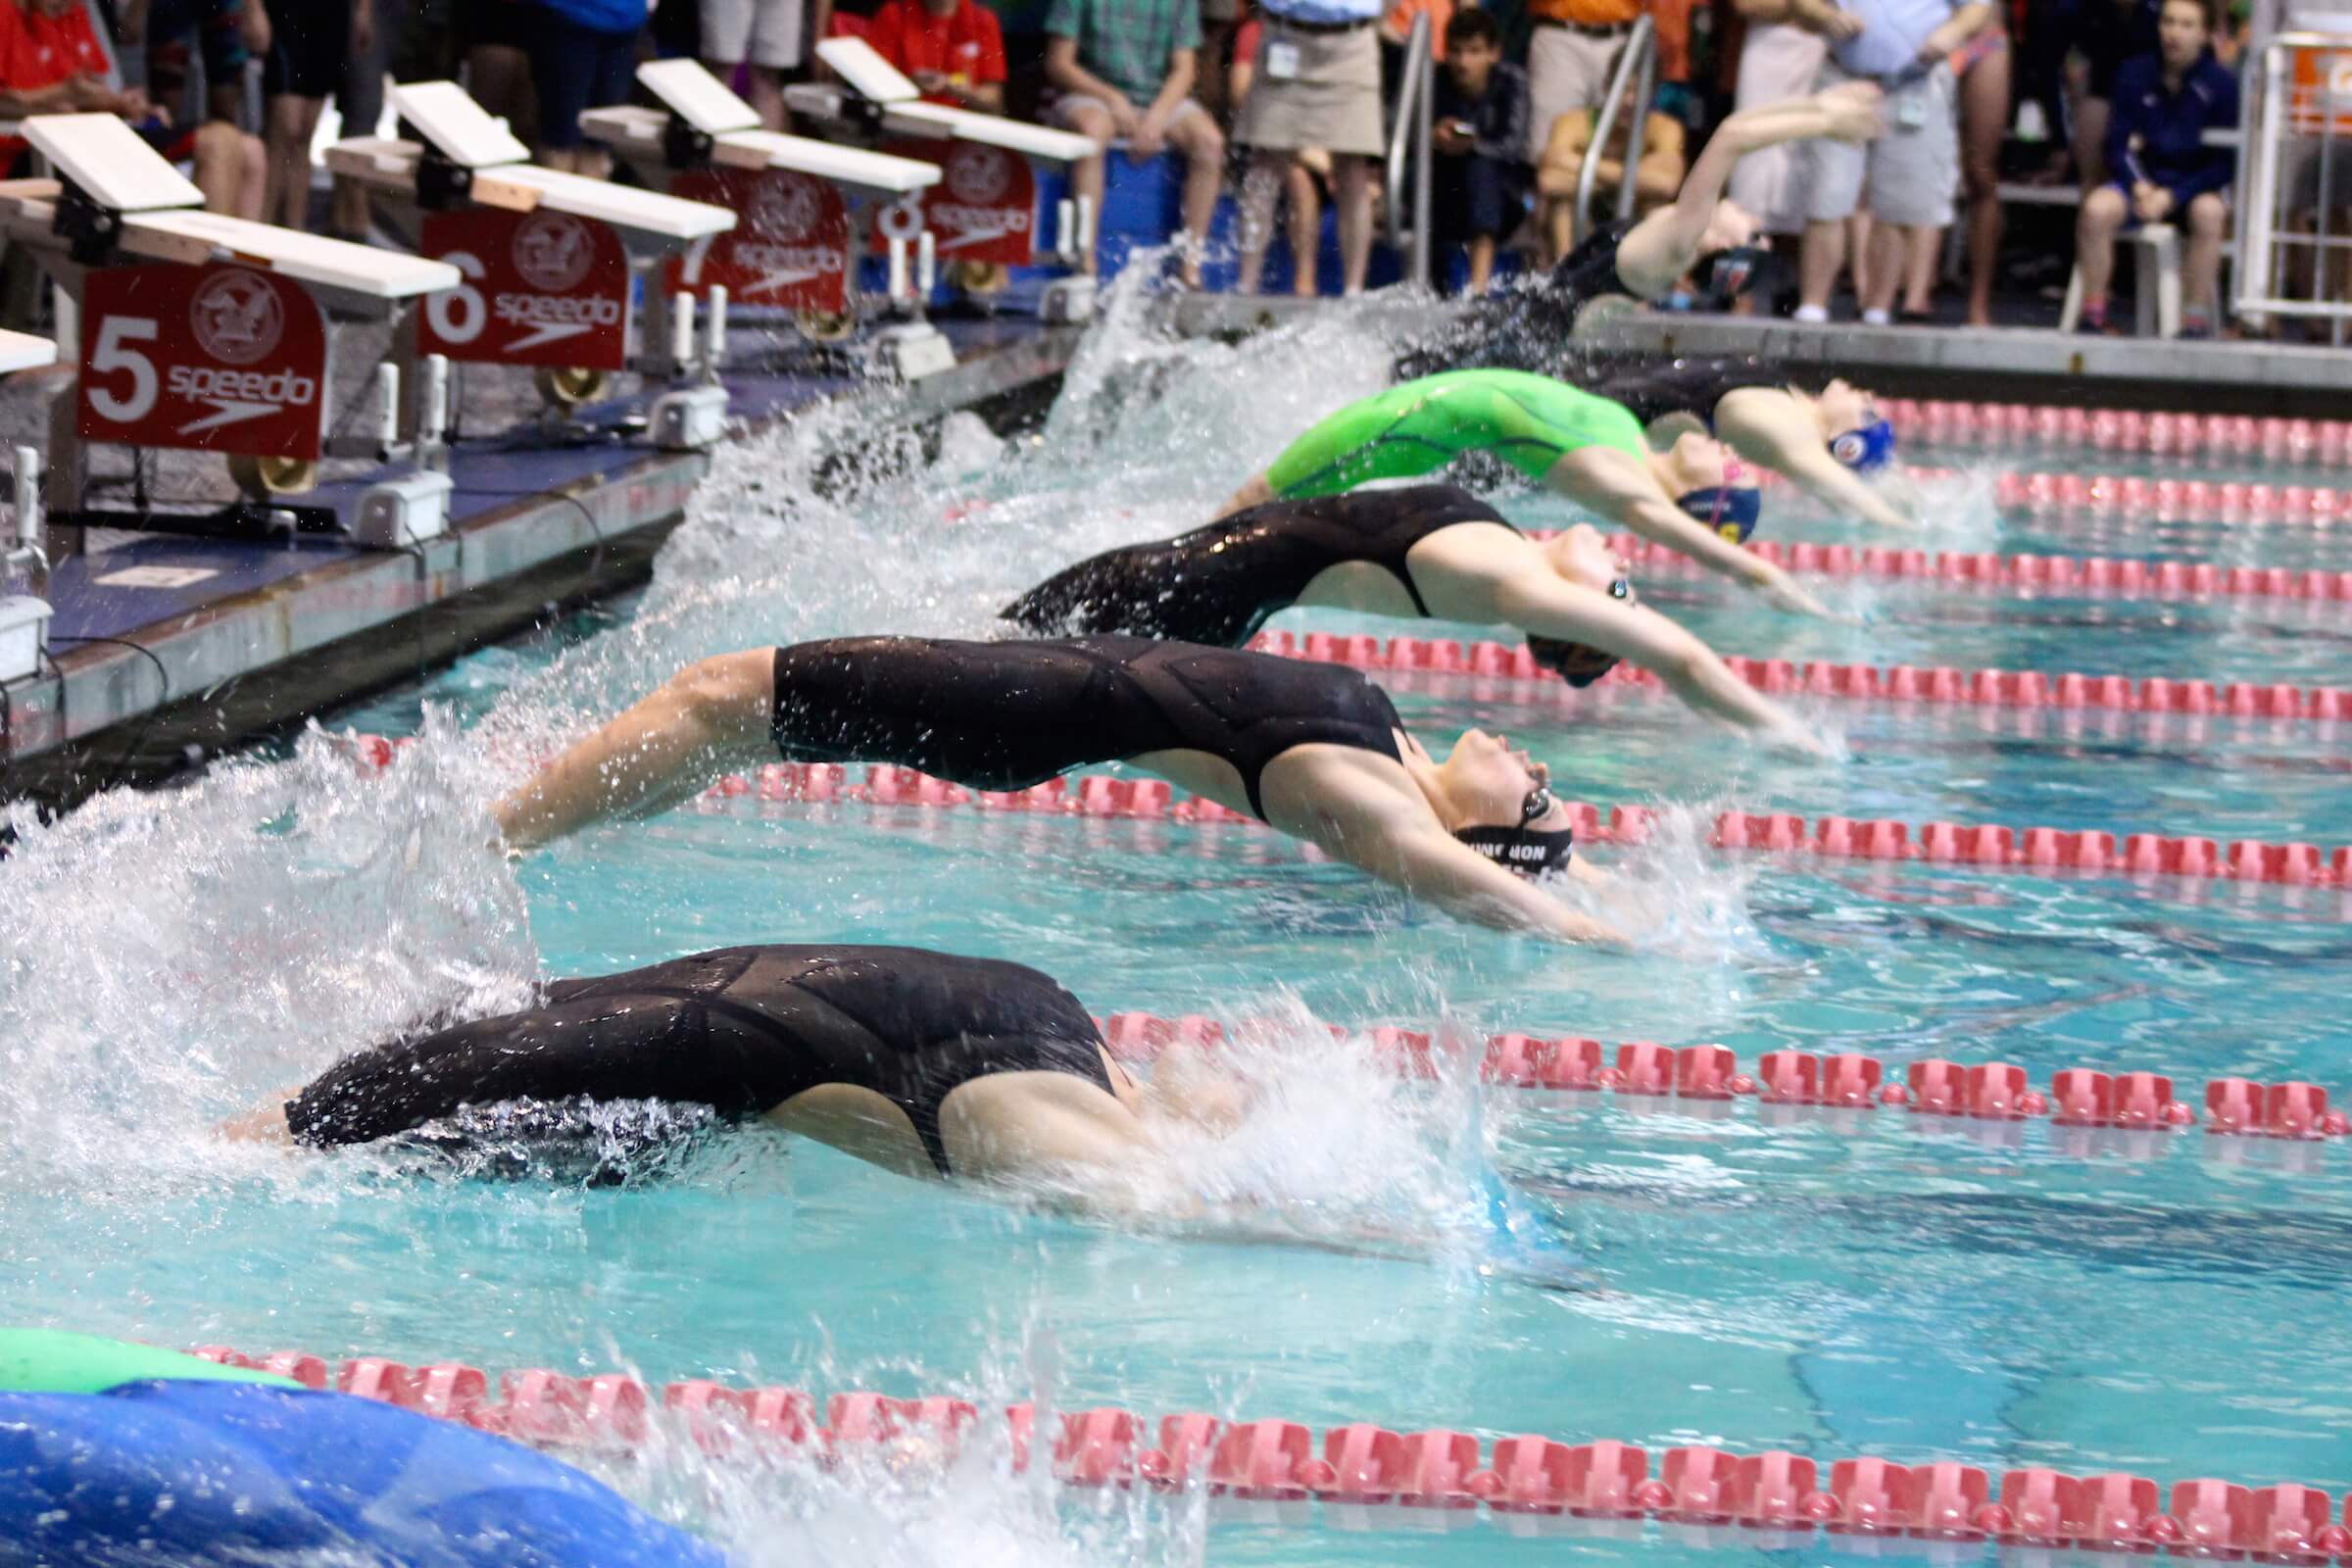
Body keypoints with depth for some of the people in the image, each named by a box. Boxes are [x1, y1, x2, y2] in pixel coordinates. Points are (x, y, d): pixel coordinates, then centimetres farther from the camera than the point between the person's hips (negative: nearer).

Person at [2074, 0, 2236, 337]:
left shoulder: (2221, 84, -7)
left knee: (2209, 212, -36)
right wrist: (2139, 186, -16)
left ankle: (2195, 322, -31)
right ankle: (2092, 316, -22)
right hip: (2142, 179, 2)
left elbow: (2225, 163, -8)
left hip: (2197, 185, -2)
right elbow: (2118, 145, 3)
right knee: (2096, 208, -28)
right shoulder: (2135, 75, 0)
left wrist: (2172, 196, -18)